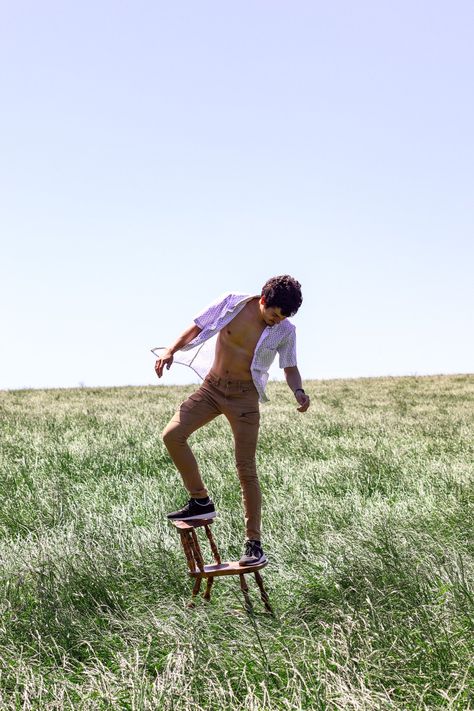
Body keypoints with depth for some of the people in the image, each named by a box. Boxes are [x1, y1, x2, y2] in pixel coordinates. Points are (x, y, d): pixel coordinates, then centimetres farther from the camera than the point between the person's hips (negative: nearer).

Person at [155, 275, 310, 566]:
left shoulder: (286, 331, -8)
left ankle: (255, 544, 4)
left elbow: (290, 367, 5)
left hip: (244, 396, -2)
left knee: (246, 469, -5)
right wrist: (172, 351, -13)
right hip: (212, 387, 2)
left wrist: (299, 391, -15)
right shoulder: (231, 303, -10)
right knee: (172, 435, -16)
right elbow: (197, 328, 1)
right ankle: (201, 501, 0)